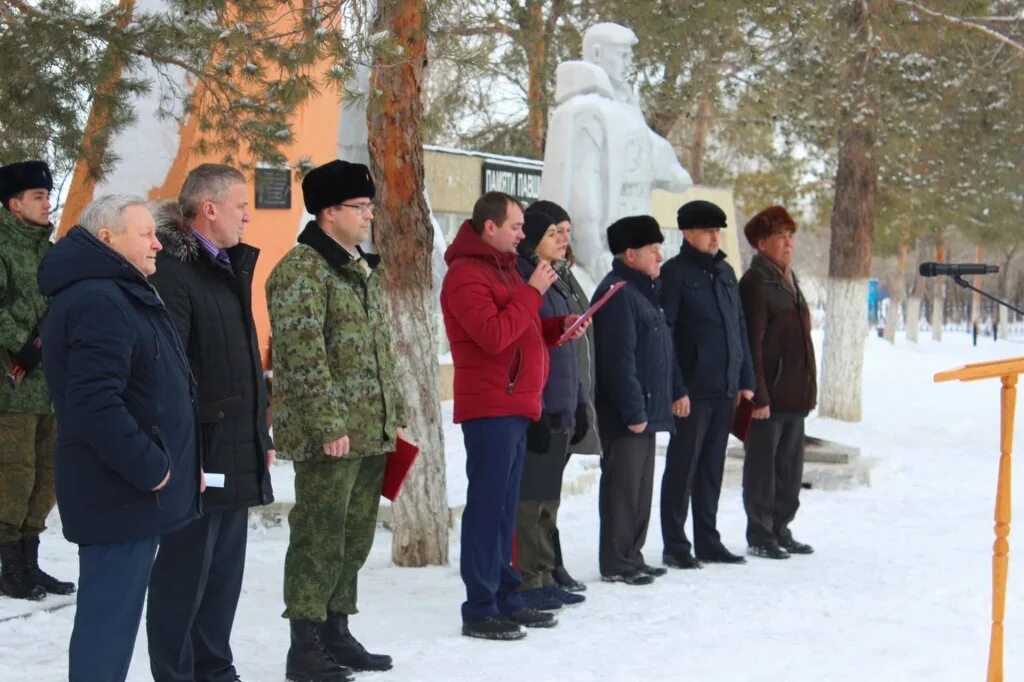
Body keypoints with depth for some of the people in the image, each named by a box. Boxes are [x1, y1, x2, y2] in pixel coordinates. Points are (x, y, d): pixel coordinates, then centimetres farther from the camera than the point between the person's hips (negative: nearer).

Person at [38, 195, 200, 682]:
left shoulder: (120, 295, 16)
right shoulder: (98, 303, -19)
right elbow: (94, 404, -28)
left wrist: (169, 464, 15)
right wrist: (150, 467, -21)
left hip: (131, 487, 11)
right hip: (123, 493, -11)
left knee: (112, 614, 18)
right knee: (109, 618, -5)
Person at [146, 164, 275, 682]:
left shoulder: (228, 267, 16)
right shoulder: (171, 271, -15)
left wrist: (261, 434, 20)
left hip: (237, 453, 9)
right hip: (198, 455, -9)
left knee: (224, 571, 15)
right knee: (184, 572, 0)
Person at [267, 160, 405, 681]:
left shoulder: (367, 271, 18)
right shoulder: (301, 268, -10)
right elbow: (303, 352, -17)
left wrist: (394, 416, 19)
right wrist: (327, 424, -21)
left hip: (371, 432, 9)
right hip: (329, 435, -9)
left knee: (355, 539, 13)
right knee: (320, 540, -5)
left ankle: (336, 633, 23)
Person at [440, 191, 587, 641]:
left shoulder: (501, 268, 21)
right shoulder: (466, 274, -11)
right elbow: (494, 335, -22)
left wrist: (559, 327, 9)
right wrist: (532, 292, -15)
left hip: (515, 405, 10)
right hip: (489, 406, -10)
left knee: (505, 506, 12)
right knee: (487, 504, -9)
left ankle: (506, 599, 18)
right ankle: (479, 610, -6)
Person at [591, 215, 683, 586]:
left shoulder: (645, 290, 17)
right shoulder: (618, 293, -16)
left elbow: (663, 349, 24)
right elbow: (619, 360, -22)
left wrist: (676, 389, 20)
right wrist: (633, 410, -22)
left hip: (646, 410, 10)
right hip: (625, 414, -10)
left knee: (641, 486, 15)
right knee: (622, 485, -4)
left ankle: (632, 555, 23)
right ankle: (615, 563, 2)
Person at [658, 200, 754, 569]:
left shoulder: (725, 272, 15)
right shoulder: (674, 273, -7)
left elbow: (739, 327, 18)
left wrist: (745, 379, 12)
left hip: (725, 389, 7)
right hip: (692, 390, -7)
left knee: (712, 468, 13)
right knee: (683, 466, -1)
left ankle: (708, 540, 21)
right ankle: (675, 545, 5)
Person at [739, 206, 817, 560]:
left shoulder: (789, 281, 17)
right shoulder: (756, 283, -11)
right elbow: (752, 344, -17)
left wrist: (807, 388, 18)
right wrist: (758, 395, -20)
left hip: (794, 394, 9)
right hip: (769, 396, -9)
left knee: (790, 465, 13)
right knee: (763, 465, 0)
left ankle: (780, 529, 23)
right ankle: (760, 536, 8)